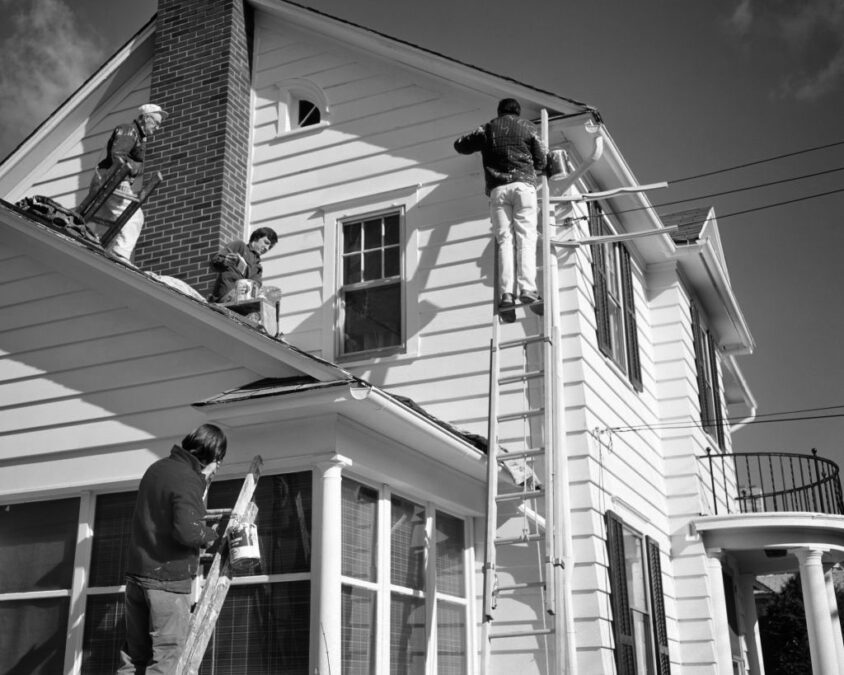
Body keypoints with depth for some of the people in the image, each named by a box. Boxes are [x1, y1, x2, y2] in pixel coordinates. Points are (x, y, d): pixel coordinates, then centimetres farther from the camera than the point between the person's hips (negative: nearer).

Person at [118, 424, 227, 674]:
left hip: (136, 574, 8)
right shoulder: (188, 482, -17)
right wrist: (210, 534, -8)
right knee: (166, 654, -1)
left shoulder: (157, 468, 10)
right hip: (169, 578, -8)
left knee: (135, 654, 13)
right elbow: (187, 531, -28)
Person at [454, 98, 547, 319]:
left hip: (497, 188, 1)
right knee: (526, 238, -8)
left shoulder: (487, 129, 17)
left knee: (505, 240, -3)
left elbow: (460, 145, 25)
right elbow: (542, 161, 12)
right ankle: (527, 289, -25)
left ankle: (506, 294, -16)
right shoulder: (528, 127, 14)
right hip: (523, 185, -1)